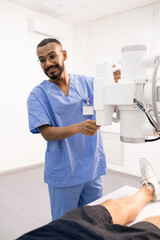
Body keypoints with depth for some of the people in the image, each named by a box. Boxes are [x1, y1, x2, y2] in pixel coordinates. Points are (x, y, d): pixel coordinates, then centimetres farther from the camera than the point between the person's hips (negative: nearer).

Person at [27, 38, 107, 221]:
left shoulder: (87, 83, 0)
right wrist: (78, 128, -32)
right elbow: (47, 133, -14)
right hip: (63, 174, -2)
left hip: (93, 169, 3)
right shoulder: (38, 95, -6)